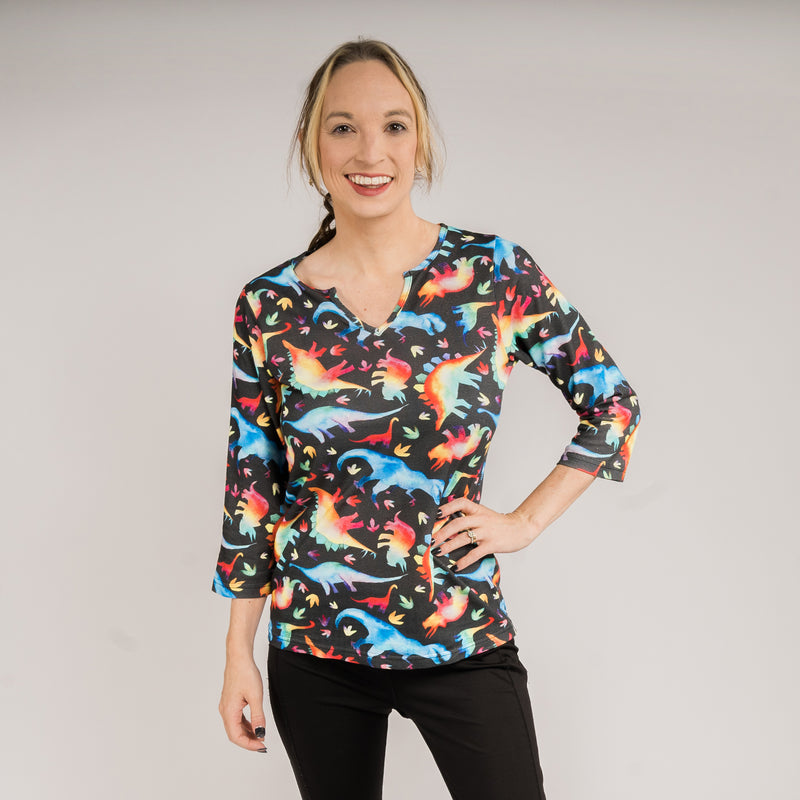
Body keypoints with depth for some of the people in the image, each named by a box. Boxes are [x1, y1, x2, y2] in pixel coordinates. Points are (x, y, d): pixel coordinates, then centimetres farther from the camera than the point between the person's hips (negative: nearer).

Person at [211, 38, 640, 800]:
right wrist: (239, 653, 3)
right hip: (311, 641, 2)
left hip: (461, 637, -1)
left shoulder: (495, 272, -7)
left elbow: (613, 408, 3)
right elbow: (251, 487, 1)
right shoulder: (268, 306, -4)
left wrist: (524, 521, -4)